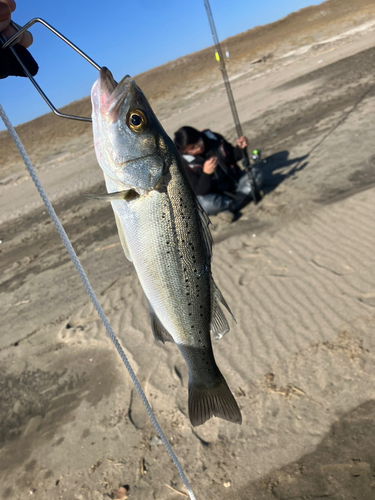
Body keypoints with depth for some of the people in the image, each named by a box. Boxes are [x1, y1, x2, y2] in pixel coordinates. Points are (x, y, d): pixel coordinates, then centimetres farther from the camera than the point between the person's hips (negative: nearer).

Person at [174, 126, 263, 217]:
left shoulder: (214, 138, -8)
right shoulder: (184, 162, -17)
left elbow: (233, 157, 8)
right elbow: (198, 192, -21)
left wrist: (240, 148, -14)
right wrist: (206, 173, -38)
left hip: (232, 181, 5)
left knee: (255, 172, -14)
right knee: (206, 204, -37)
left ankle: (230, 208, -20)